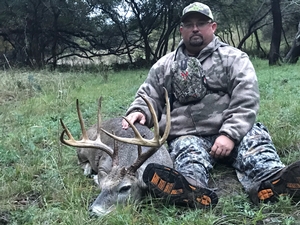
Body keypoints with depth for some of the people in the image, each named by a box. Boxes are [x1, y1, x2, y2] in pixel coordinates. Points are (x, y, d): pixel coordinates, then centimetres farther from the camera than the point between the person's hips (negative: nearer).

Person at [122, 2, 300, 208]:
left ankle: (273, 182, -60)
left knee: (255, 138, -30)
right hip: (187, 136, 0)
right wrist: (139, 111, -5)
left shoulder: (234, 58, 9)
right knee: (189, 152, -32)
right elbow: (148, 96, 20)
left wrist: (230, 134, -19)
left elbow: (245, 102, -3)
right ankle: (190, 188, -65)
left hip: (232, 133, 0)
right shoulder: (164, 66, 17)